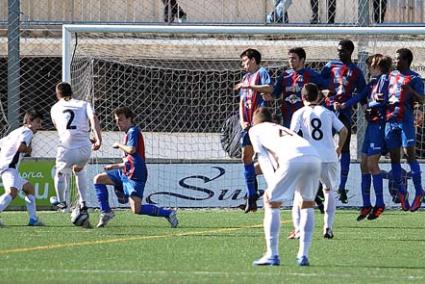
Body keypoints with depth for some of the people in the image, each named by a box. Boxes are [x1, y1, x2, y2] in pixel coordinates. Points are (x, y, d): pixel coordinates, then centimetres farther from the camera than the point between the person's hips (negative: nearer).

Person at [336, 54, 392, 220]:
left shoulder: (384, 79, -6)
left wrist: (369, 104, 2)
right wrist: (343, 105, -1)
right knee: (364, 164, 6)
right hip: (371, 124, 9)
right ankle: (366, 205, 9)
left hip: (379, 124, -9)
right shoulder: (373, 82, 19)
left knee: (372, 164, -11)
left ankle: (379, 203, -5)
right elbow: (360, 97, 12)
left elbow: (382, 99, -16)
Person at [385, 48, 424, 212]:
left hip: (405, 120, -6)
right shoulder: (391, 75, 17)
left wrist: (410, 91, -25)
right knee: (394, 156, 5)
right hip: (390, 119, 6)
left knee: (410, 153, -12)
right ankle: (401, 191, 12)